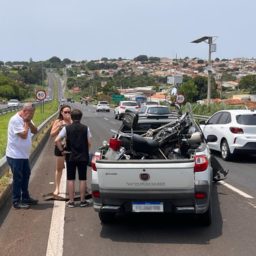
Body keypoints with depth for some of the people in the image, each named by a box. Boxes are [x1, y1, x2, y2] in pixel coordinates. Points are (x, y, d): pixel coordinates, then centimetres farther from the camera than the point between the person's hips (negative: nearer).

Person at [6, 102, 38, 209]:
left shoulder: (27, 120, 7)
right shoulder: (15, 120, -21)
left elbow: (35, 131, 5)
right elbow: (24, 135, -26)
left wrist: (29, 122, -8)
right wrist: (26, 122, -16)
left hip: (24, 155, 9)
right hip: (15, 156, -9)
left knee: (26, 175, 18)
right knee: (17, 178, 0)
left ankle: (25, 197, 32)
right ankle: (16, 202, 11)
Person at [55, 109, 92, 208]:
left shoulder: (67, 128, -5)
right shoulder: (85, 128, -4)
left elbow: (57, 140, -12)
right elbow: (89, 143, -6)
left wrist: (62, 150, -1)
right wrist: (85, 151, 10)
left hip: (70, 156, 0)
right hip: (83, 157, 0)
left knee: (70, 179, 6)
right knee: (82, 179, 7)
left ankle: (71, 201, 8)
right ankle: (82, 201, 11)